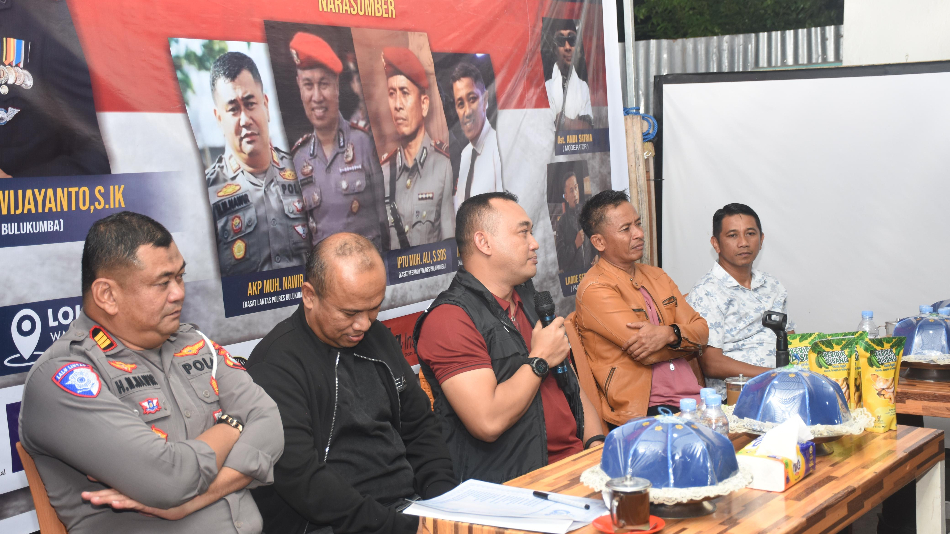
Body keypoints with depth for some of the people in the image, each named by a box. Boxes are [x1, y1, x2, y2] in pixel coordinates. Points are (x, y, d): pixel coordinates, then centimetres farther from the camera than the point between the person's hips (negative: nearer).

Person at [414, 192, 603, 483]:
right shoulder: (450, 317, -9)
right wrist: (540, 360, -6)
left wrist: (598, 443, 6)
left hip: (576, 463, 8)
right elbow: (488, 422, -20)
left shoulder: (528, 299, 20)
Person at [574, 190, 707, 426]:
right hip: (644, 413, -7)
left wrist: (669, 334, -11)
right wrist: (685, 338, 6)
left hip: (693, 398, 7)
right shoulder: (595, 289, -5)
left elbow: (701, 330, 11)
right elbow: (648, 352, -12)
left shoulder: (656, 276, 21)